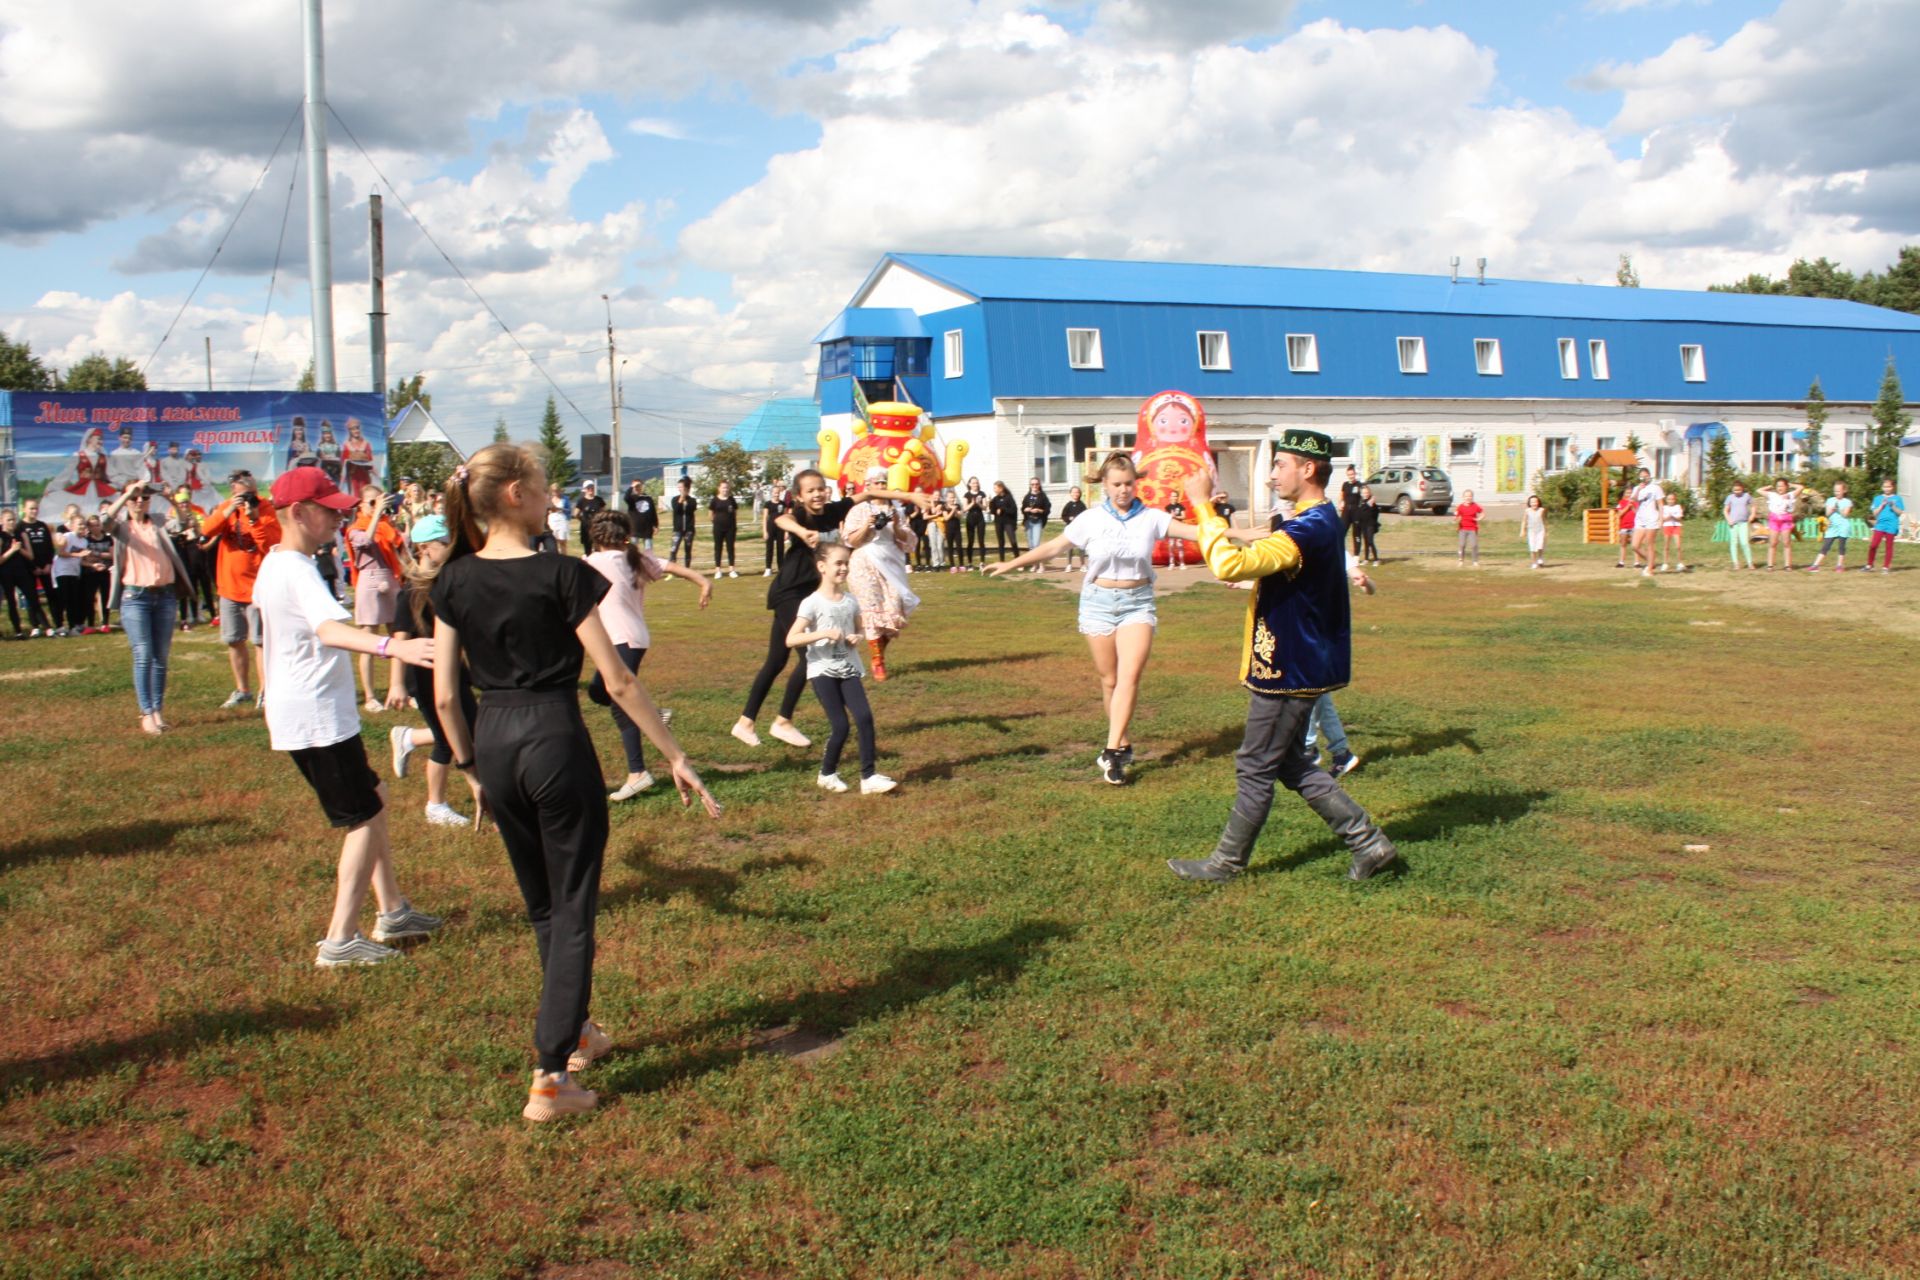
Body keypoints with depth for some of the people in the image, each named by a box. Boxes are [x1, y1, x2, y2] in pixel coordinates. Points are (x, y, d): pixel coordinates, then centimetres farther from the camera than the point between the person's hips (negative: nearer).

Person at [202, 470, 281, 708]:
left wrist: (253, 519, -26)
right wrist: (228, 511, -23)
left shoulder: (266, 511, -9)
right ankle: (242, 690, 26)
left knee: (260, 641, -7)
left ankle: (265, 692, -1)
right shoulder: (226, 508, 6)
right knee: (234, 641, 13)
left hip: (257, 588, -6)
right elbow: (207, 529, -11)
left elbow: (271, 545, -20)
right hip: (229, 587, 6)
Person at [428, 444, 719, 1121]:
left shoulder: (454, 582, 2)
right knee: (573, 909, 5)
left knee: (541, 903, 22)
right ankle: (551, 1076, 2)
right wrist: (676, 756, -5)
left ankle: (574, 1029, 40)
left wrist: (469, 764, 18)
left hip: (493, 743, 6)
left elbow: (444, 695, 4)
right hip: (555, 740, -6)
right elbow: (617, 681, -12)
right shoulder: (560, 575, -13)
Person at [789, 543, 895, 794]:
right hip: (823, 671, -5)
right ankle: (827, 774, 16)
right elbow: (791, 640, -14)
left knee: (865, 717, -12)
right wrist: (824, 634, -23)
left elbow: (859, 630, 23)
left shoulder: (851, 601, 7)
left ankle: (868, 776, -6)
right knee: (841, 726, -8)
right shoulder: (812, 603, -9)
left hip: (849, 669, 5)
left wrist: (857, 638, -1)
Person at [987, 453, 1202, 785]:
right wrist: (1011, 564, 3)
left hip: (1137, 602, 0)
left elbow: (1194, 531, -11)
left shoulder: (1151, 518, -2)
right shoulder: (1091, 519, -2)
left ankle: (1112, 752, -13)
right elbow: (1052, 547, 4)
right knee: (1109, 679, 5)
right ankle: (1124, 744, 18)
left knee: (1129, 676, -13)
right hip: (1099, 601, 1)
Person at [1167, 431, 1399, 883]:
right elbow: (1259, 560, 25)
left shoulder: (1310, 529, -24)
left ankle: (1228, 862, 17)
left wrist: (1203, 507, -26)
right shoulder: (1320, 522, 11)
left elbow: (1230, 565, -34)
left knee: (1256, 768, 3)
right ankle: (1368, 841, 20)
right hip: (1296, 665, 10)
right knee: (1292, 765, 18)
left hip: (1290, 671, -10)